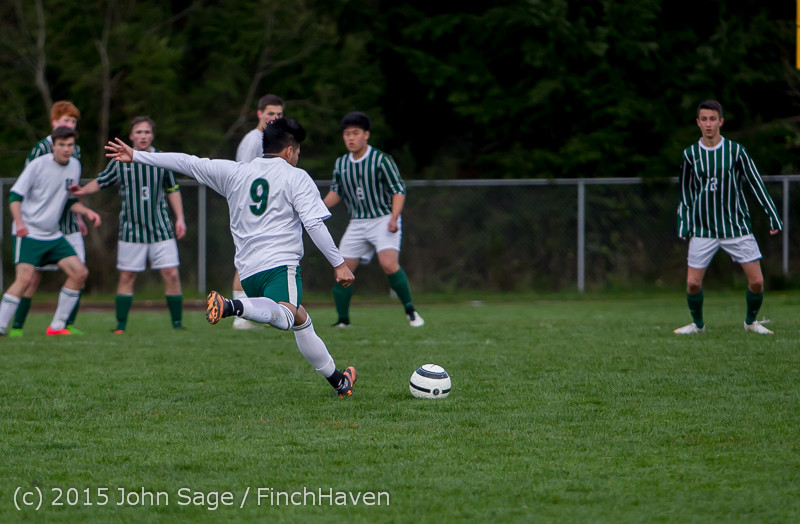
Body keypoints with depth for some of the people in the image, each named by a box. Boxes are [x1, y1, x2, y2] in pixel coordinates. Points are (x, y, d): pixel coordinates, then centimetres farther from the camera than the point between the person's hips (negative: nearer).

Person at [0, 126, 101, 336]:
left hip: (53, 236, 7)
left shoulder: (74, 166, 8)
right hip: (28, 233, -7)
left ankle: (57, 325, 6)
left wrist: (87, 212, 3)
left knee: (80, 273, -2)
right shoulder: (38, 165, -11)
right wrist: (19, 222, -25)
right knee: (24, 278, -21)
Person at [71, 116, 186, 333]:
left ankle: (177, 323, 4)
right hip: (131, 231, 0)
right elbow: (100, 182, 12)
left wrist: (179, 218, 8)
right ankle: (121, 325, 9)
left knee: (171, 274, -6)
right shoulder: (120, 162, 0)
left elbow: (173, 190, 13)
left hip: (161, 229, 0)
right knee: (127, 276, 0)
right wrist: (82, 191, -6)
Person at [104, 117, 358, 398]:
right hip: (280, 264, -6)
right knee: (285, 316, -31)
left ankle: (337, 380, 21)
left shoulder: (235, 172, 17)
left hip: (248, 271, 6)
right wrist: (339, 263, 0)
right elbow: (314, 224, -4)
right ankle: (233, 307, -56)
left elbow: (188, 163, 18)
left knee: (301, 322, 19)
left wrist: (136, 156, 25)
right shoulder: (296, 177, 6)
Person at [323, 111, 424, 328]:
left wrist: (394, 218, -20)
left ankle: (410, 311, -12)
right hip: (357, 224, 5)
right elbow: (336, 192, 18)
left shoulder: (381, 160, -9)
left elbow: (398, 190, -8)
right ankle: (343, 320, 10)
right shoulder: (341, 164, 7)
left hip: (384, 220, -5)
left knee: (388, 264, -26)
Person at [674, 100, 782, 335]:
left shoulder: (736, 151, -2)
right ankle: (697, 323, 20)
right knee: (693, 283, -6)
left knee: (756, 281, -5)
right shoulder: (690, 154, 2)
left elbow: (756, 184, 3)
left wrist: (773, 217, 0)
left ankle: (751, 321, 20)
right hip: (703, 230, 1)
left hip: (736, 226, -1)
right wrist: (683, 224, 6)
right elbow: (685, 192, 12)